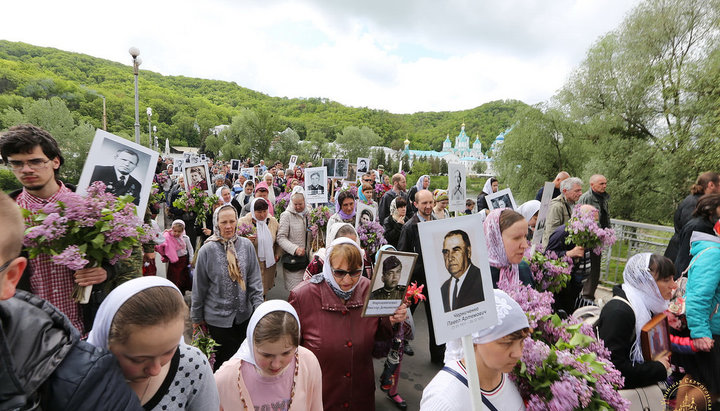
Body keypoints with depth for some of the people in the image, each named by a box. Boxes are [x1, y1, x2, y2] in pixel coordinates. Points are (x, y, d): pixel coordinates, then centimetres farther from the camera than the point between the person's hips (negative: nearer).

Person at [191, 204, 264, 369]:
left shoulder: (246, 245, -6)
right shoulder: (207, 250, -12)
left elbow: (254, 279, -1)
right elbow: (199, 287, -4)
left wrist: (258, 305, -7)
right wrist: (197, 317, 3)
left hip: (244, 314, 3)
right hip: (218, 317, -3)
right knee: (226, 360, 8)